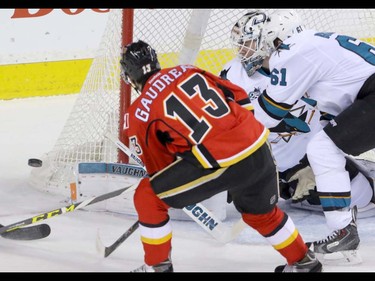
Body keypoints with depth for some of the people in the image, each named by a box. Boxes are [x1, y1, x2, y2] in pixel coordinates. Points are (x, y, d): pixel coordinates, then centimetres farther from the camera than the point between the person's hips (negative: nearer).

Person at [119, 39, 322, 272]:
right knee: (261, 212, 33)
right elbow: (239, 96, 22)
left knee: (148, 197, 9)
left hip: (219, 163, -6)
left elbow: (159, 167, 13)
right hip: (257, 147, 6)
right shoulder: (188, 71, 18)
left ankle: (157, 266, 16)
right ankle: (303, 262, 44)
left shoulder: (138, 115, 5)